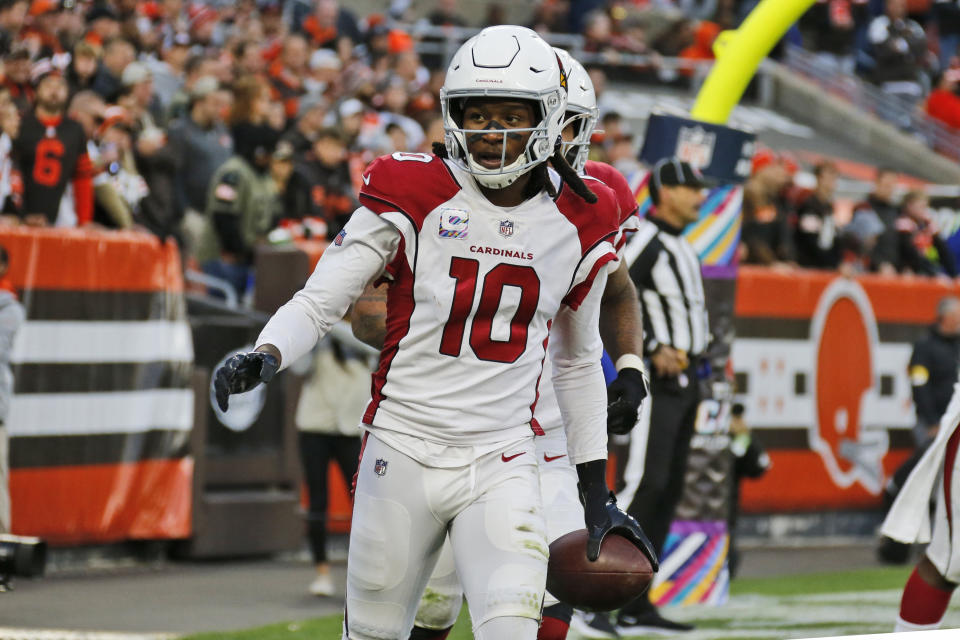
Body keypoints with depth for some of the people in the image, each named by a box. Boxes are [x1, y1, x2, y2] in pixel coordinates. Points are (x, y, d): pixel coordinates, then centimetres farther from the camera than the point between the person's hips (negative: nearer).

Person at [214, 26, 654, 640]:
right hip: (404, 450, -1)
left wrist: (598, 492, 16)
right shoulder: (414, 196, -5)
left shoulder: (580, 223, 5)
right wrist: (265, 357, -27)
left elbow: (578, 362, 17)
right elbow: (319, 300, -6)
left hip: (502, 464, 1)